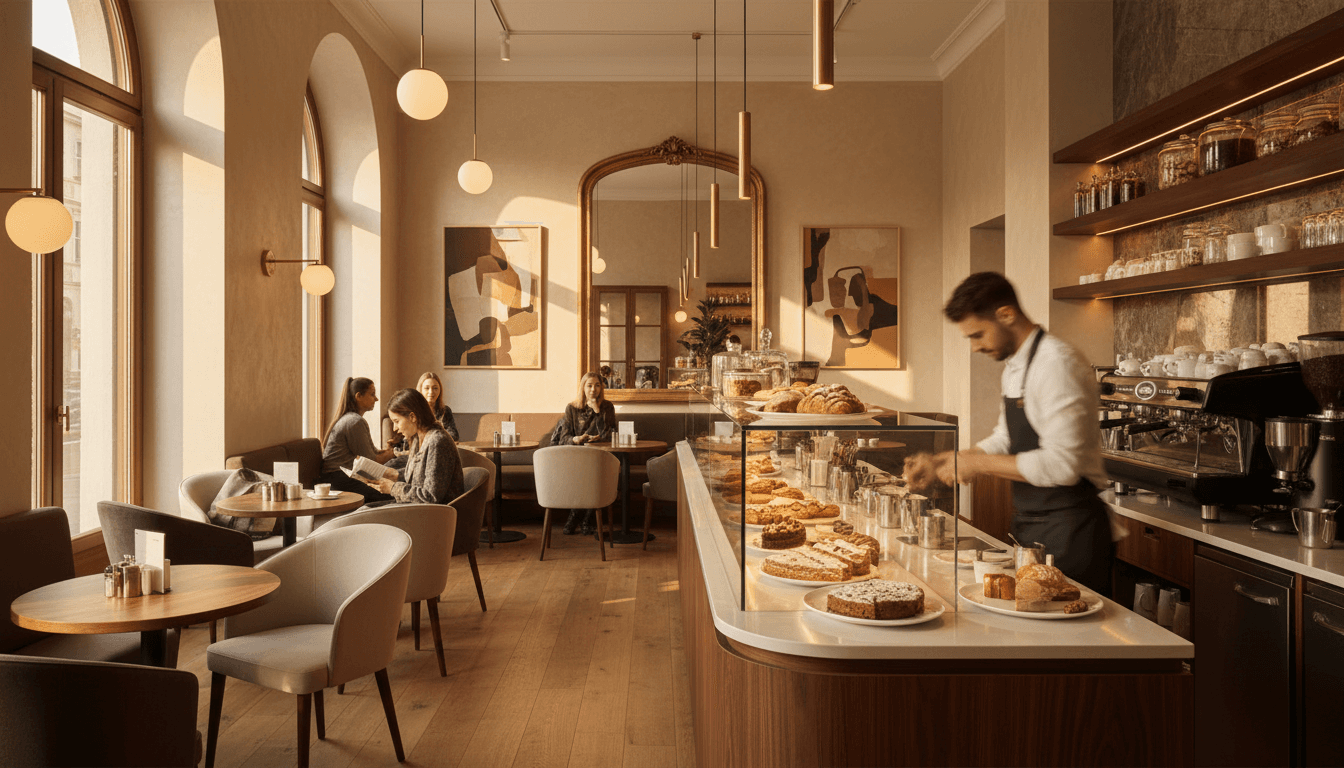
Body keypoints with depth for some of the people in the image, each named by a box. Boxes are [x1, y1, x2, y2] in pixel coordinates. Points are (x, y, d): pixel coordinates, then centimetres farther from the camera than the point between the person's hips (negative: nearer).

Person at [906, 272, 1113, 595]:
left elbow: (1062, 464, -26)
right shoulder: (1014, 368, 10)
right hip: (1029, 525, 9)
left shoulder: (1057, 364, -20)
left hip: (1068, 530, -9)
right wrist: (939, 462, 8)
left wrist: (979, 463, -19)